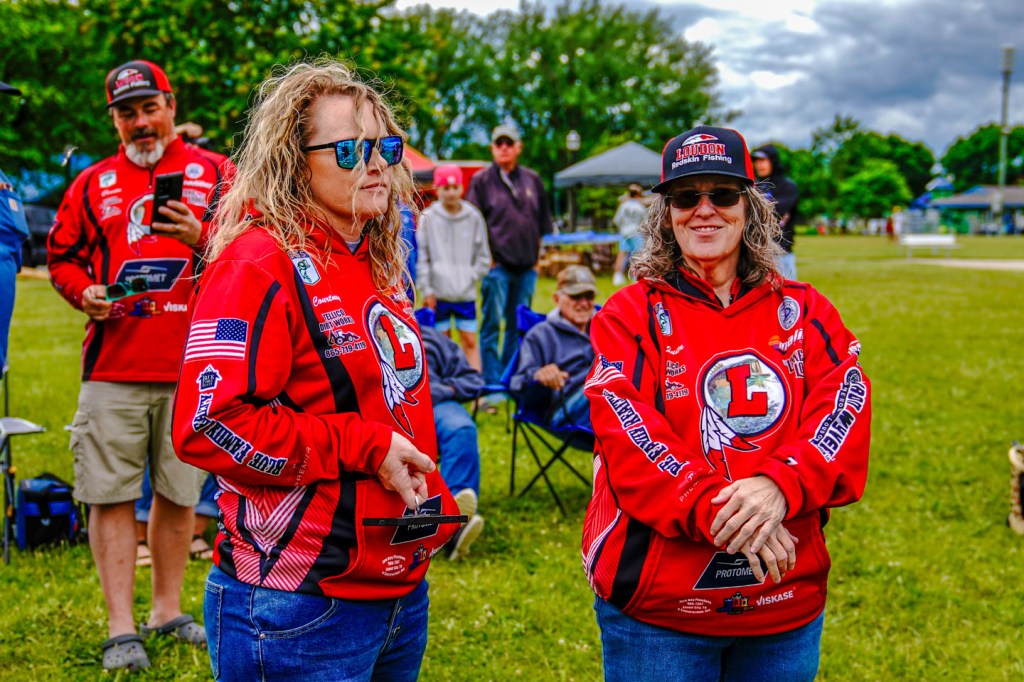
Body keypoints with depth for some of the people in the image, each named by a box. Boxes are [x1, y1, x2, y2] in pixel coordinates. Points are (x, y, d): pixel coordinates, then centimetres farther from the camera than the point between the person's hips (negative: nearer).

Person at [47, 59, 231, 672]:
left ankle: (168, 610, 24)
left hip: (191, 367, 0)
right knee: (111, 494, -1)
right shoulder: (92, 184, 12)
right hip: (113, 368, 1)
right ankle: (121, 628, 8)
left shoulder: (215, 173, 7)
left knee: (179, 492, 9)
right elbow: (62, 254, 17)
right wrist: (84, 291, -3)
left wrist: (201, 239, -18)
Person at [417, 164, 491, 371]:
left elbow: (483, 257, 9)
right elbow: (422, 258, 1)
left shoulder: (473, 217, 2)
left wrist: (470, 277, -2)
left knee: (470, 341, 0)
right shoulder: (428, 217, -1)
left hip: (466, 294, 1)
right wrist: (426, 290, -4)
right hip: (438, 293, -1)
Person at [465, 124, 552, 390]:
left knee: (519, 326, 10)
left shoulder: (532, 180, 13)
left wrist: (537, 257, 13)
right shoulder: (481, 181, 1)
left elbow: (542, 222, 18)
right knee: (492, 324, -4)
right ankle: (491, 385, 1)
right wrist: (487, 259, -7)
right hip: (497, 266, -4)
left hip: (527, 266, 4)